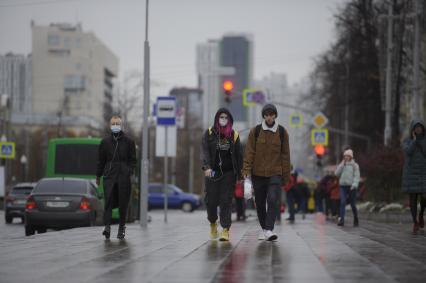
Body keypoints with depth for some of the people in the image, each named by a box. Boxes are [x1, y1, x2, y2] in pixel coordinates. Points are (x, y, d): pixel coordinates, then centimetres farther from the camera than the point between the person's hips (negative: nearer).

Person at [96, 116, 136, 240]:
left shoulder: (128, 141, 5)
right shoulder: (105, 141, 9)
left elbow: (132, 159, 7)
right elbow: (101, 160, 14)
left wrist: (130, 172, -6)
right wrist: (98, 176, 13)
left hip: (124, 175, 0)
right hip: (109, 175, 1)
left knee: (123, 202, 3)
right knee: (108, 200, -11)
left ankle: (122, 226, 14)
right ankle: (107, 226, -17)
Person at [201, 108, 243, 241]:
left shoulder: (234, 135, 7)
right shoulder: (209, 133, 3)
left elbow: (239, 155, 10)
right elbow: (205, 151, -6)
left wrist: (240, 174, 7)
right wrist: (207, 167, -21)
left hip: (229, 173, 0)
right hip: (213, 172, 0)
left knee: (226, 201, -7)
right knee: (211, 200, 1)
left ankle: (225, 230, -8)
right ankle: (213, 223, 29)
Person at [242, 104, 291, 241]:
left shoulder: (282, 132, 2)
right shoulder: (255, 131, 0)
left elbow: (285, 154, 6)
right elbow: (249, 152, 0)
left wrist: (286, 175, 5)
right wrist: (246, 170, -9)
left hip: (275, 174, -1)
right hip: (258, 174, 1)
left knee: (272, 200, -18)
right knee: (260, 203, 9)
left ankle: (269, 230, -21)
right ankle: (264, 228, 26)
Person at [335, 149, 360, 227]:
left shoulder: (354, 165, 3)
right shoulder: (341, 165, 14)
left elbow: (356, 176, -4)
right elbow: (337, 173, 2)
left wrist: (354, 185, -18)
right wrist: (342, 164, -3)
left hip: (351, 187, -2)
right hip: (343, 186, 2)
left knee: (353, 204, 4)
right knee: (342, 202, -14)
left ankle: (356, 220, 24)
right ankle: (341, 220, -22)